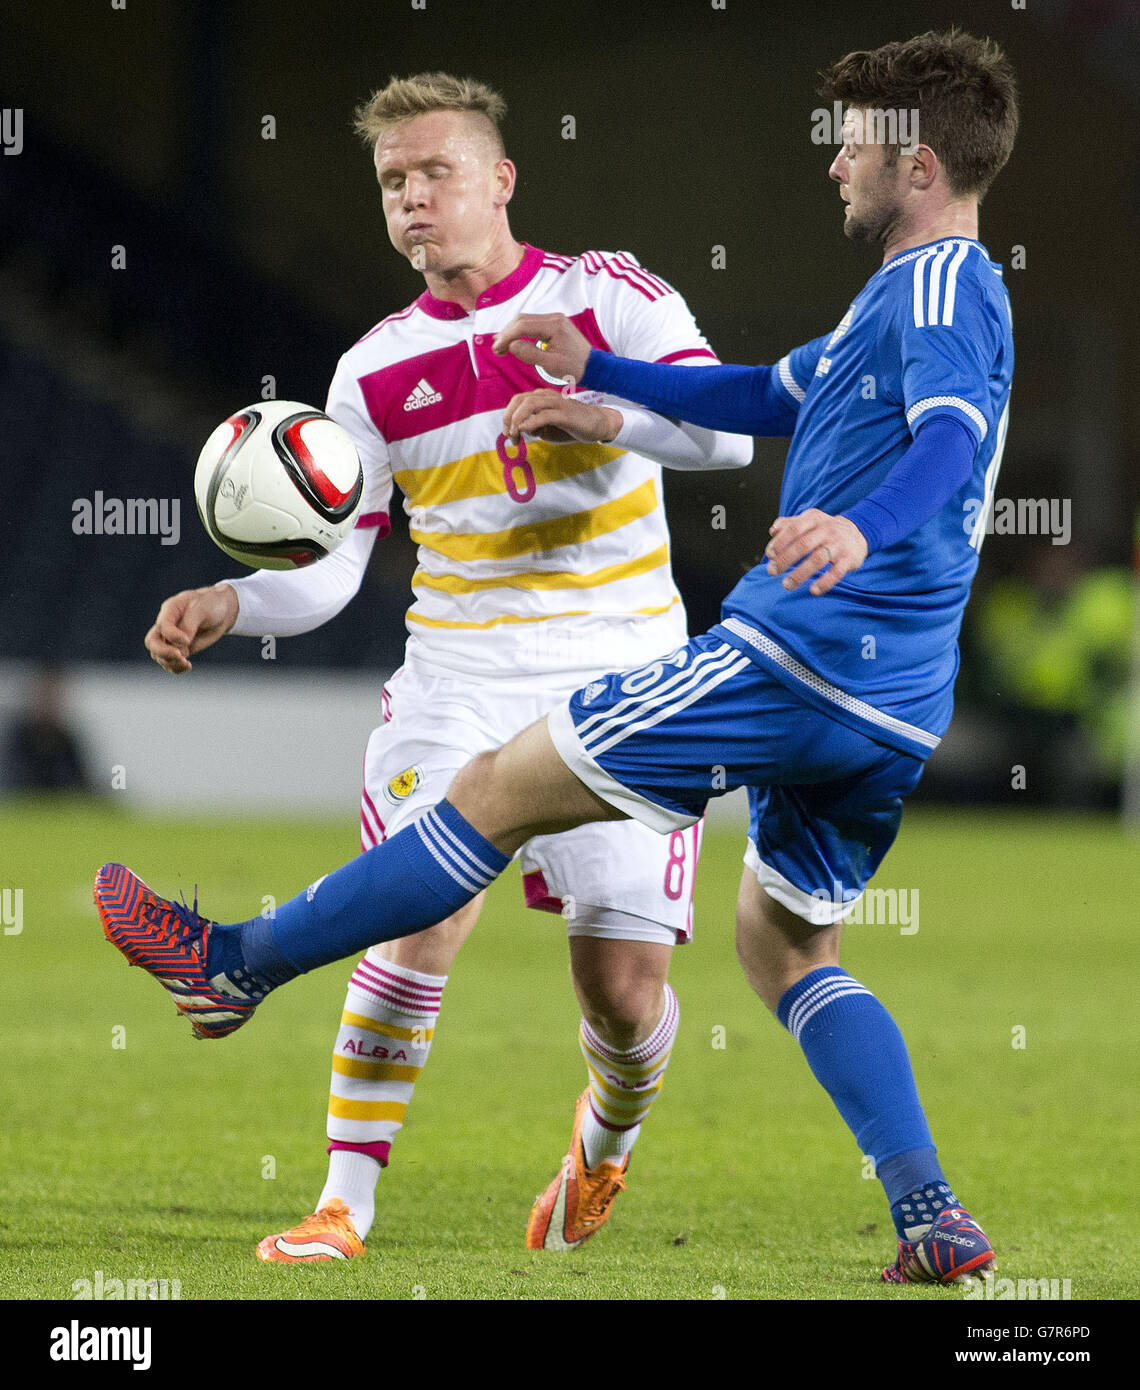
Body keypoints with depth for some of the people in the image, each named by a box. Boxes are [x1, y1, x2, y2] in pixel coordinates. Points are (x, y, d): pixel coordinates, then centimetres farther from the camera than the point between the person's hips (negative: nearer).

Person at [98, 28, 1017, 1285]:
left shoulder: (942, 280, -9)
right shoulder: (920, 292, 23)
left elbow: (952, 436, -28)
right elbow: (767, 397, 35)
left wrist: (860, 527, -47)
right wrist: (597, 373, 33)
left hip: (794, 653, -10)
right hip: (894, 709, 10)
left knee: (502, 790, -1)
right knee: (783, 944, 19)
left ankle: (238, 964, 6)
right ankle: (935, 1223, 4)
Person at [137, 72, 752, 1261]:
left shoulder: (607, 295, -1)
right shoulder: (376, 371, 7)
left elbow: (728, 428, -14)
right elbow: (327, 567, 4)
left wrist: (609, 417, -31)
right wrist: (229, 604, -16)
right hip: (458, 683, 1)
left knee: (624, 987, -5)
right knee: (418, 916, -21)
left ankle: (606, 1141, 29)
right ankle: (345, 1204, -11)